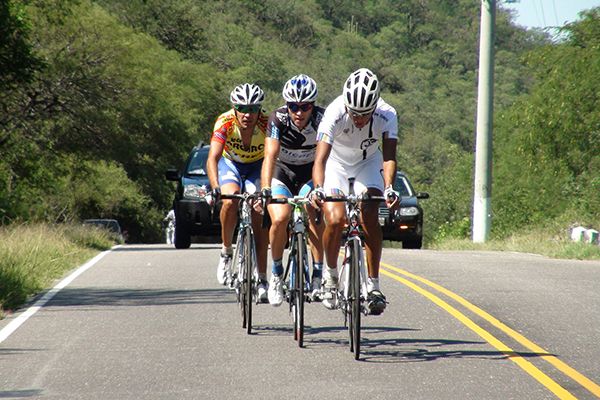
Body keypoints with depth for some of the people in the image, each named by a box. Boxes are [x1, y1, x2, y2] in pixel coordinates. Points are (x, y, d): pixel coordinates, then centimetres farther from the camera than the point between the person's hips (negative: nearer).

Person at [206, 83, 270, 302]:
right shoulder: (225, 122, -32)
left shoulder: (267, 124, -31)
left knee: (259, 217, -15)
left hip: (257, 166, 0)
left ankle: (262, 279, -10)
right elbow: (213, 158, -39)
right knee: (230, 201, -30)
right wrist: (215, 187, -55)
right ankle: (226, 251, -7)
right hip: (230, 163, 0)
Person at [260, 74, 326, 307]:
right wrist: (265, 189, -48)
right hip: (282, 171, -1)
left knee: (316, 216, -24)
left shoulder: (322, 119, -24)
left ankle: (318, 276, -14)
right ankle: (276, 274, -3)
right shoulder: (278, 119, -26)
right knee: (279, 219, -23)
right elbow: (270, 156, -34)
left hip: (310, 173, 1)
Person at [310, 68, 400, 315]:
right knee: (335, 220, -20)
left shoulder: (387, 115, -29)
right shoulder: (335, 113, -34)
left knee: (370, 218, -20)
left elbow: (389, 157, -34)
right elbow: (320, 158, -40)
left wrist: (389, 188, -52)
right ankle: (330, 273, 6)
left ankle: (373, 285, -11)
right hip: (336, 163, -1)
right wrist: (318, 189, -57)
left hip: (368, 163, 1)